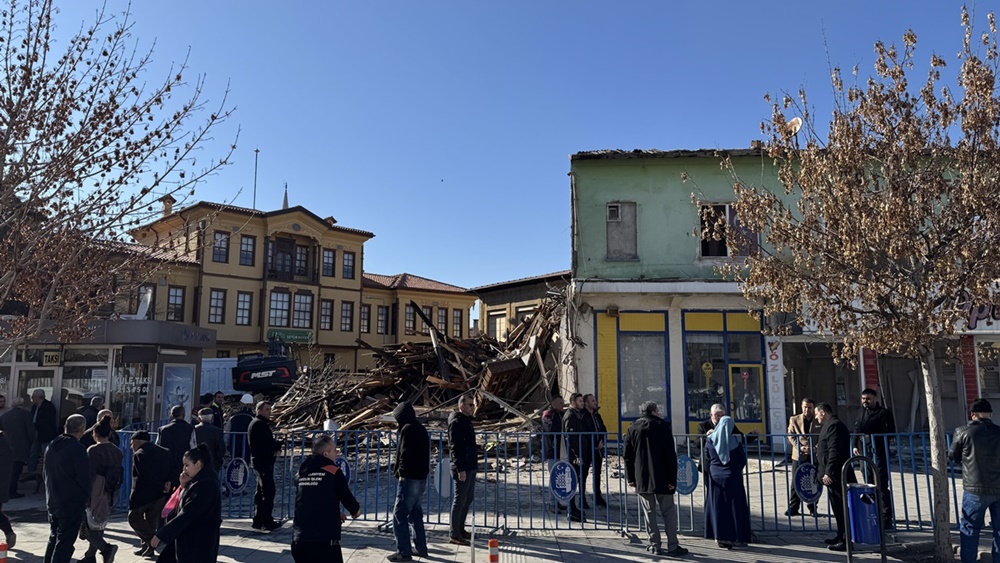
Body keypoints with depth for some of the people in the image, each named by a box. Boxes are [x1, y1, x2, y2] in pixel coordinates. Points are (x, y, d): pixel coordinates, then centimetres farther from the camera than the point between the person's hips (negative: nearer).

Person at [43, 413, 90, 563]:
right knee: (65, 542, -2)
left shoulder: (51, 445, 6)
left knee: (54, 537, 21)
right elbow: (84, 478, -18)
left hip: (52, 501, 8)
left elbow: (47, 473, 15)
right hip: (72, 502, -8)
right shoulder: (78, 449, -20)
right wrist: (87, 496, -2)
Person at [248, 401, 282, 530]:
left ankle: (258, 520, 21)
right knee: (268, 491, -9)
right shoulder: (259, 424, -13)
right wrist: (278, 445, -6)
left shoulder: (263, 423, 19)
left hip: (262, 461, 11)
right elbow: (267, 442, -22)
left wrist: (275, 446, -2)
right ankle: (267, 521, -7)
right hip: (263, 461, -11)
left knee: (261, 491, 15)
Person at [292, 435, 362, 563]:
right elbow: (347, 497, -1)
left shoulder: (302, 473, 12)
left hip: (299, 539, 7)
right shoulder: (333, 471, -7)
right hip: (325, 540, -6)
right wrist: (355, 510, 21)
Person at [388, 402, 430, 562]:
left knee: (399, 515, -4)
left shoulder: (407, 429, -13)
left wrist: (402, 472, -10)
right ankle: (421, 548, 23)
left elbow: (405, 453, -18)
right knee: (415, 513, 18)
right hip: (421, 477, 10)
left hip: (410, 478, -10)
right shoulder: (420, 428, 15)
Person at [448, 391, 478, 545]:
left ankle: (460, 529, 30)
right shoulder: (456, 422, -16)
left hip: (470, 466, 10)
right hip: (462, 468, -10)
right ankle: (455, 535, 6)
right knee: (460, 500, -2)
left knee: (469, 498, 18)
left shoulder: (466, 420, 14)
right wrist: (460, 469, -23)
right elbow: (455, 447, -21)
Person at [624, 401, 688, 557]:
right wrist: (672, 479, -6)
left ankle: (655, 545, 10)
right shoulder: (663, 426, -4)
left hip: (642, 479, 3)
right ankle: (672, 546, 6)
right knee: (668, 512, 6)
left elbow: (628, 455, 5)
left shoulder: (633, 428, 5)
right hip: (661, 479, -3)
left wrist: (630, 477, 10)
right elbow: (671, 455, -8)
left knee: (649, 513, 9)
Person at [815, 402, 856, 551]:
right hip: (834, 474, 11)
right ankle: (841, 536, 24)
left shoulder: (834, 425, -15)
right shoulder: (830, 425, 18)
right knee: (838, 507, 16)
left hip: (835, 475, -11)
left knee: (841, 507, -7)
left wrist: (828, 472, -23)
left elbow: (834, 451, -22)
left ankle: (846, 541, -3)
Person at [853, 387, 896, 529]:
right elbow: (857, 430, 21)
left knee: (882, 487, -8)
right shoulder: (863, 413, 17)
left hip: (879, 454, -7)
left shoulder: (884, 413, -6)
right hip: (864, 454, 7)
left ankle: (887, 519, -3)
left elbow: (889, 432, -14)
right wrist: (855, 445, 11)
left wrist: (872, 438, -20)